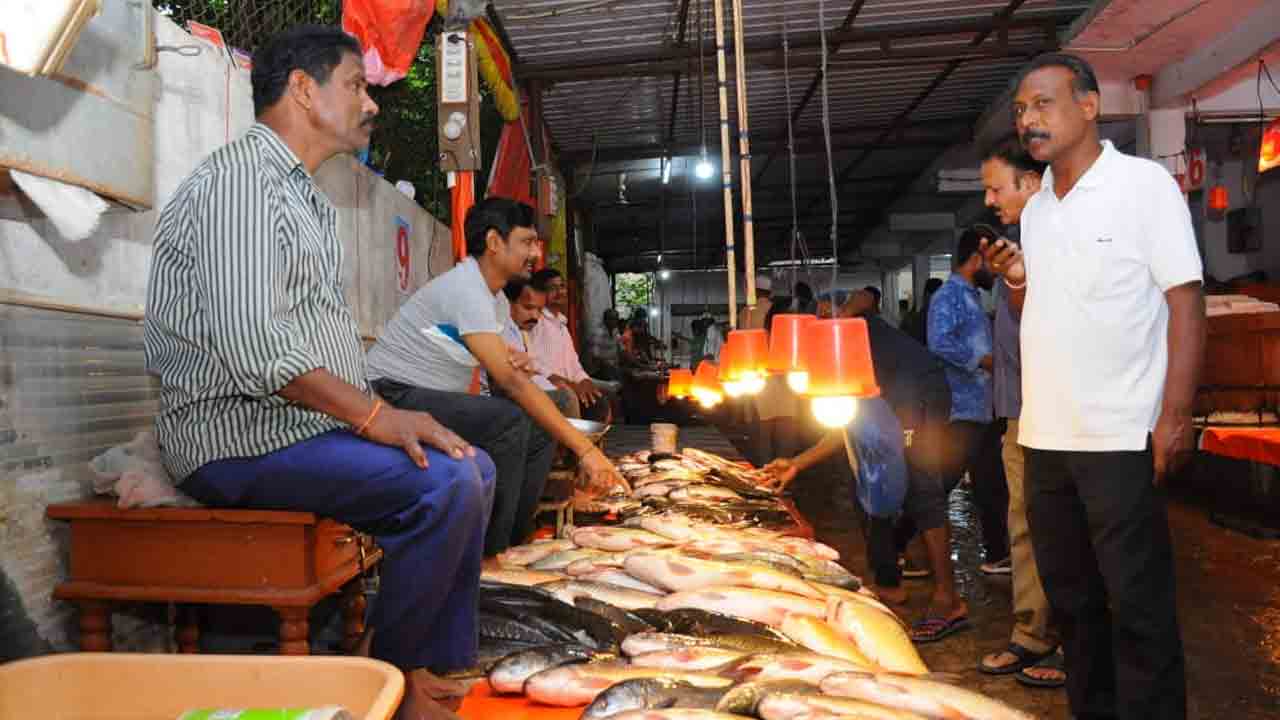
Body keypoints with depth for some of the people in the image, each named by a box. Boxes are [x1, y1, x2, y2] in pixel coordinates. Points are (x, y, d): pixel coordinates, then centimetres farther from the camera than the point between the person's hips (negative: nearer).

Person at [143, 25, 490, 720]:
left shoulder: (304, 195, 20)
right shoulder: (241, 174, -12)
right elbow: (249, 342, -25)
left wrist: (378, 416, 8)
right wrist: (374, 415, -21)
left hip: (307, 423, 10)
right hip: (241, 435, -10)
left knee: (473, 466, 7)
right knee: (445, 485, -25)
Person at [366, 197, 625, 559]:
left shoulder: (499, 300, 9)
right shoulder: (465, 288, -22)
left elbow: (504, 374, 10)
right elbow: (510, 383, -28)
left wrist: (520, 365, -17)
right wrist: (585, 449, -28)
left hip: (436, 397, 10)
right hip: (394, 396, -10)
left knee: (541, 429, 1)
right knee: (508, 422, -28)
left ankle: (512, 542, 9)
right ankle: (483, 555, -16)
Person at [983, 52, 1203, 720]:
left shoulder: (1145, 184, -4)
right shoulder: (1035, 209, 13)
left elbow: (1185, 302, -9)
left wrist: (1175, 415, -16)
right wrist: (1016, 280, -1)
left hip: (1121, 438, -6)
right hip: (1043, 436, 7)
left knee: (1137, 607, 1)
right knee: (1071, 597, 15)